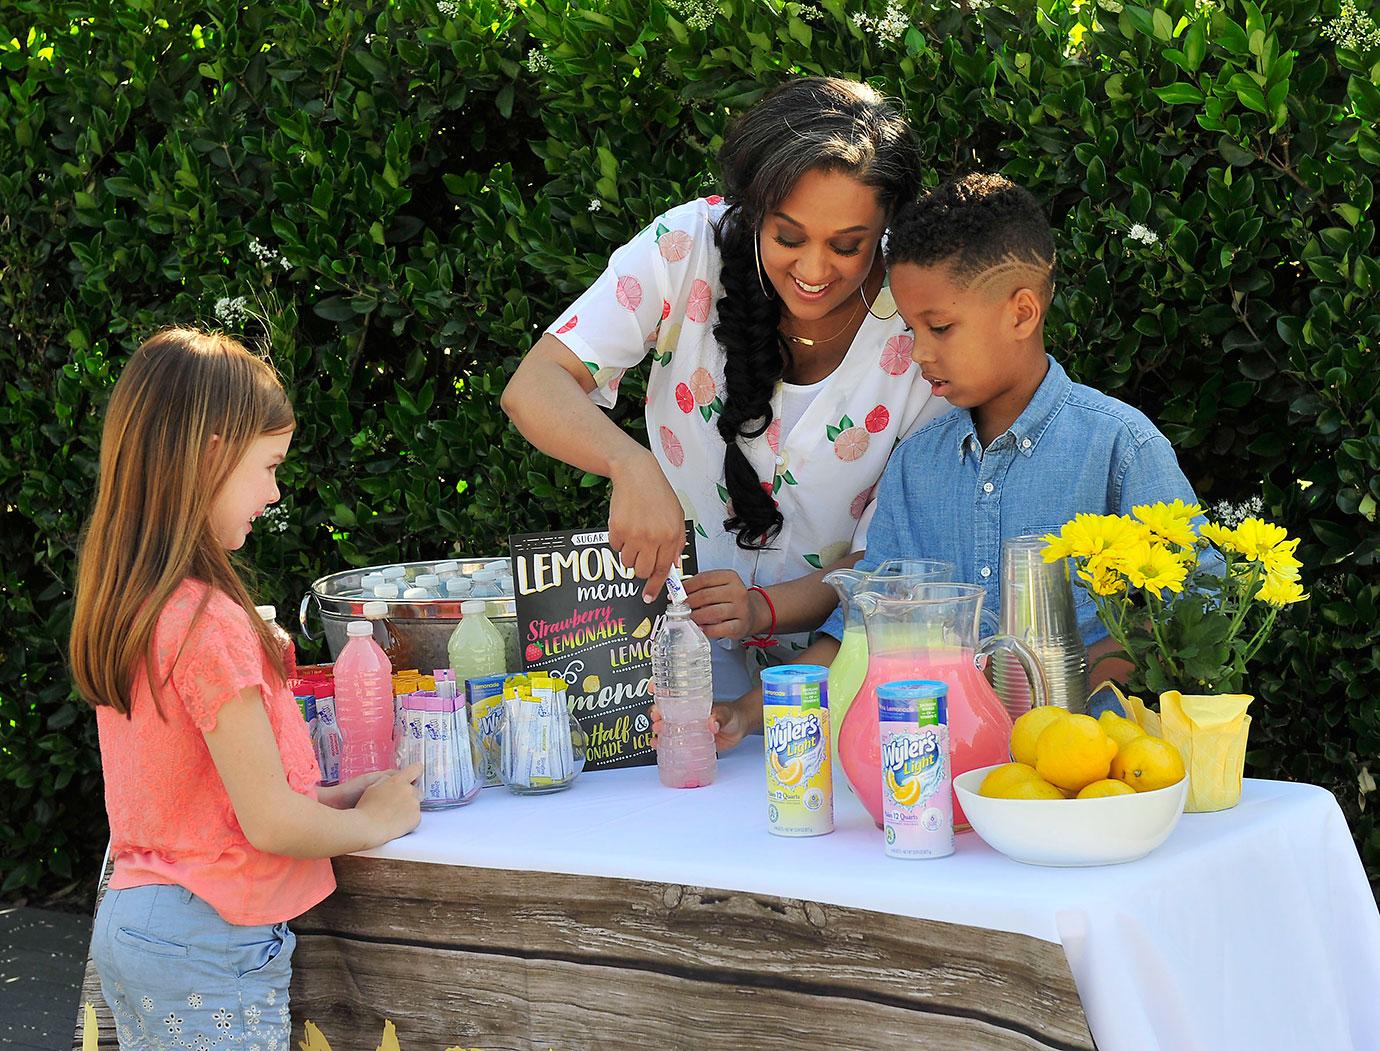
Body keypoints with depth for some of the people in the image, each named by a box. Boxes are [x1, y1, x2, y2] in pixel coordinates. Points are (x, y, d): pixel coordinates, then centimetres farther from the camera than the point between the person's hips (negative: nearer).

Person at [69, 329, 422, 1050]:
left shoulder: (122, 605, 5)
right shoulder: (209, 621, -22)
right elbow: (270, 823, -20)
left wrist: (334, 796, 10)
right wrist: (371, 821, -2)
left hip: (126, 917, 9)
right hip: (213, 951, -9)